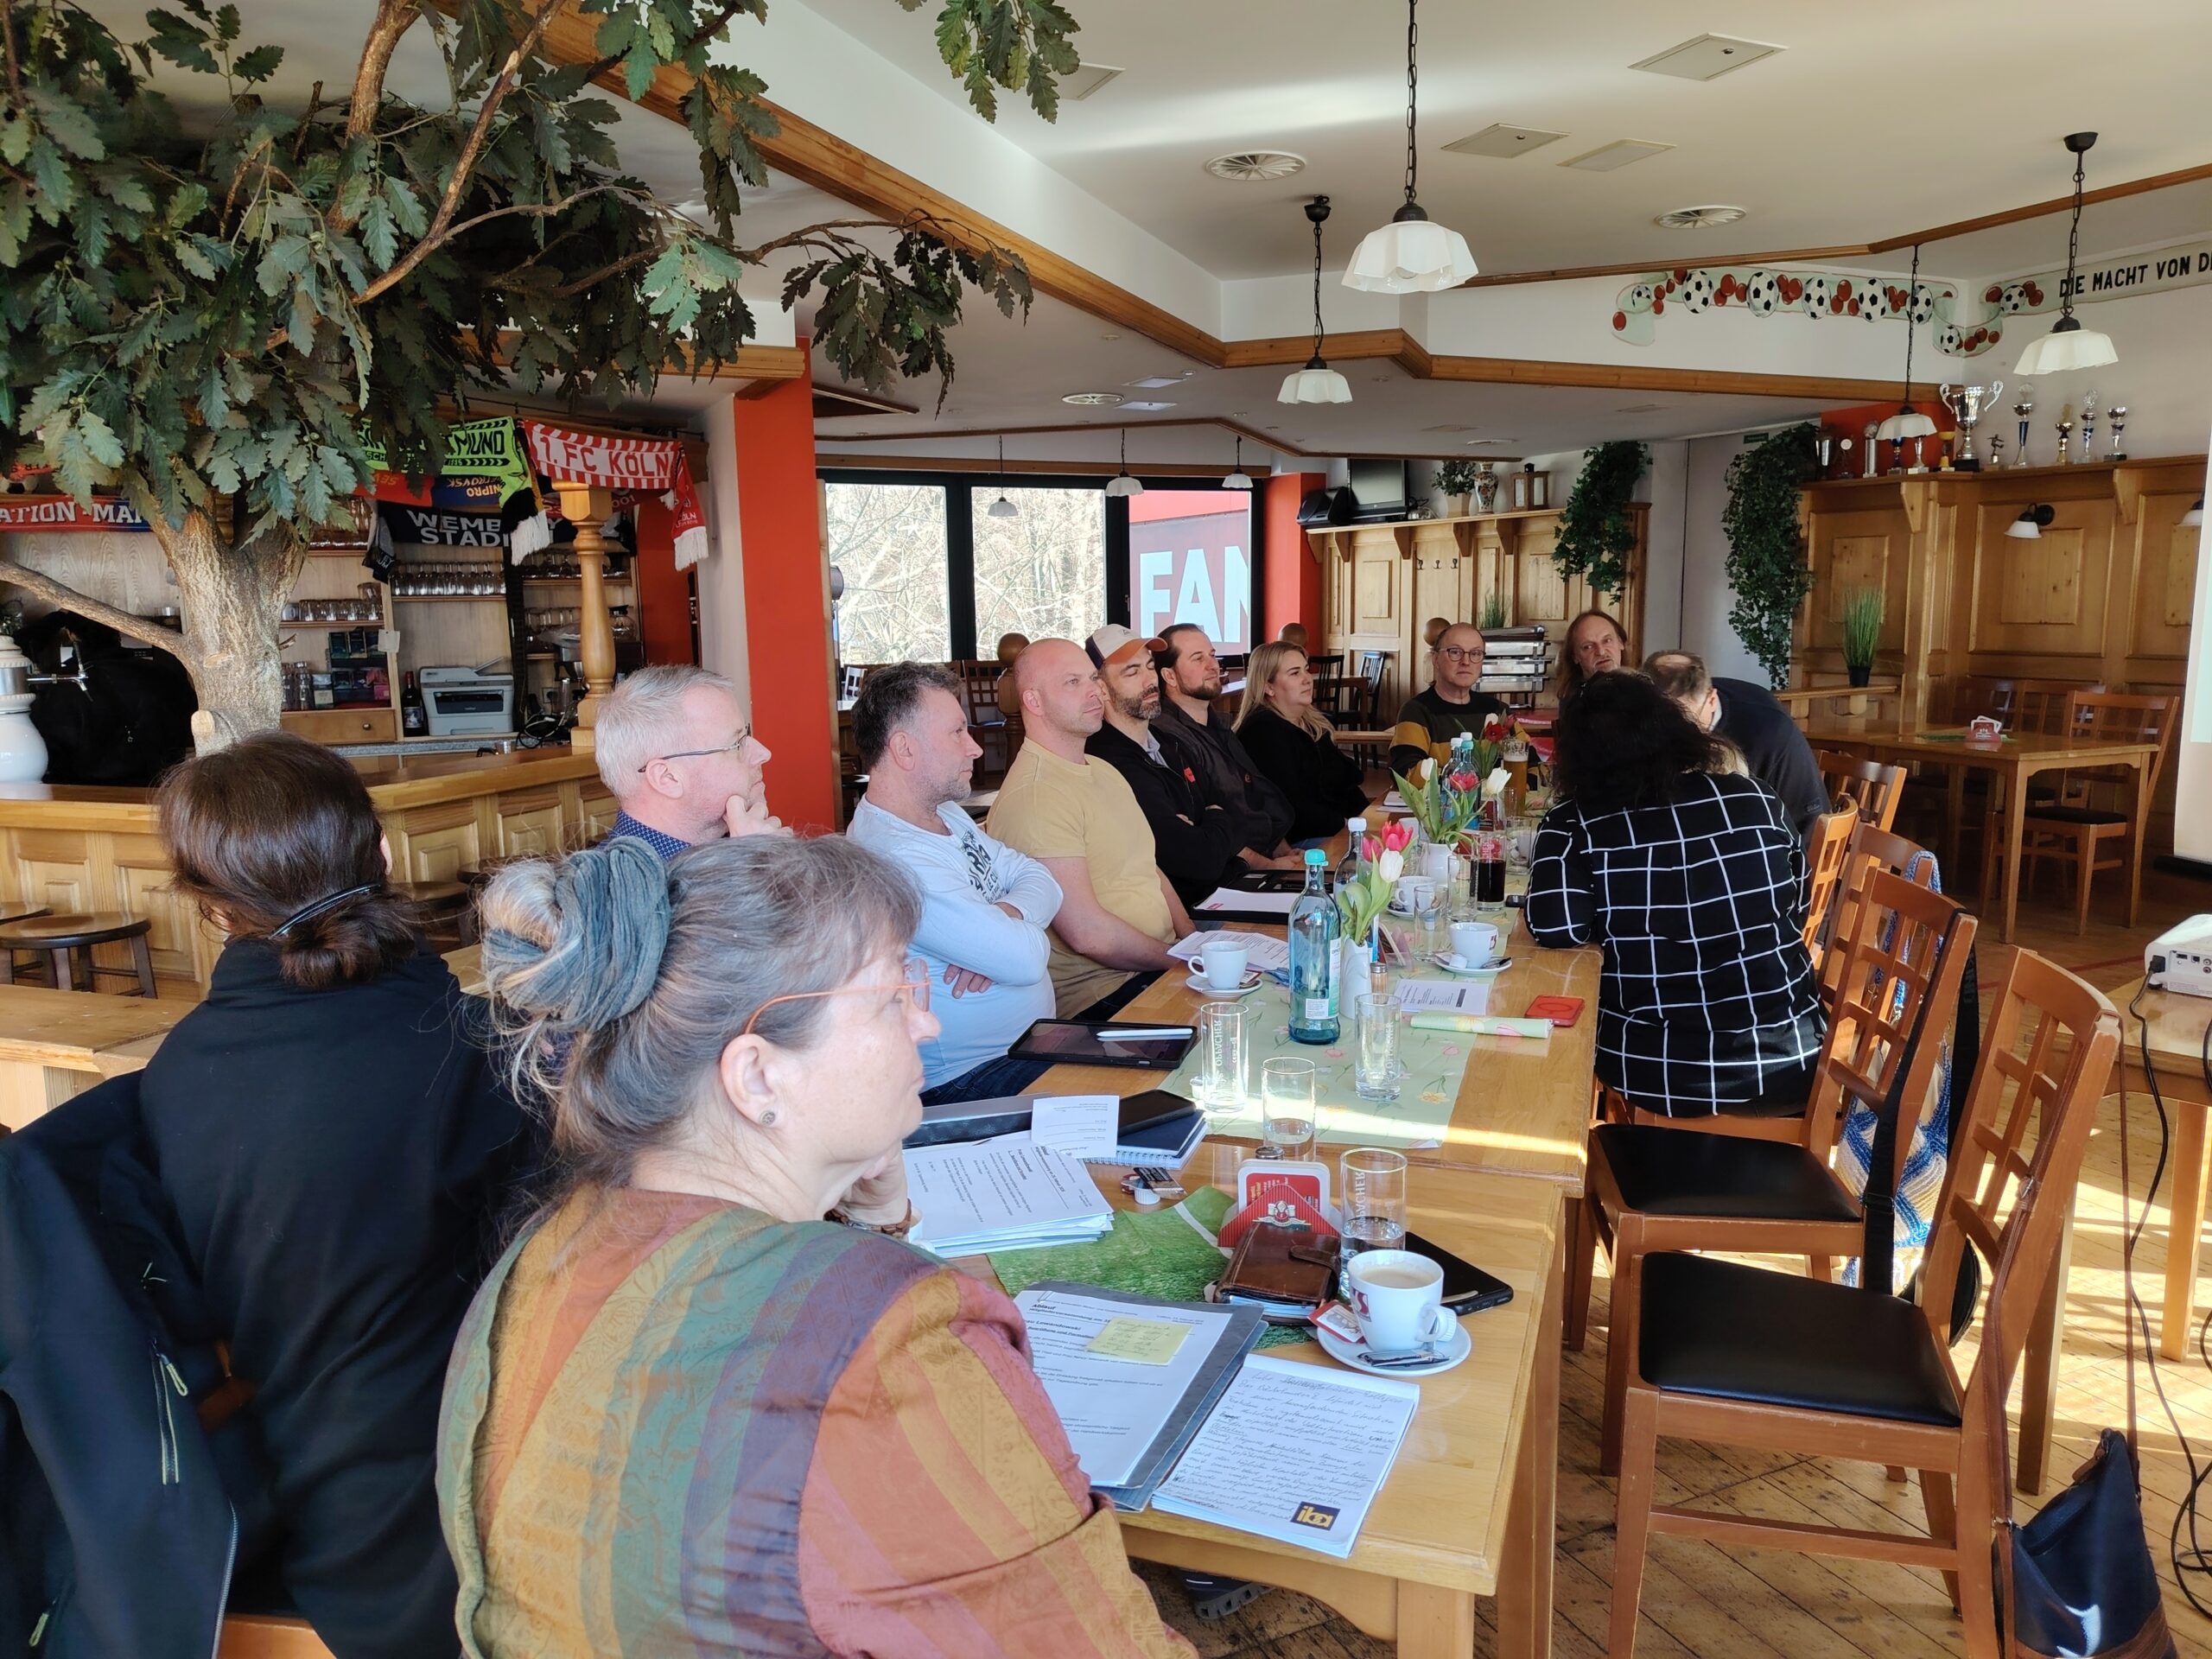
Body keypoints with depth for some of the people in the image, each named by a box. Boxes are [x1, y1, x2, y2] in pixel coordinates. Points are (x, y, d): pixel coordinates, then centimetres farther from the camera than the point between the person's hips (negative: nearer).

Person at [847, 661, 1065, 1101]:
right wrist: (1016, 930, -4)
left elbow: (1040, 880, 7)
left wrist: (1006, 917, -15)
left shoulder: (946, 815, 8)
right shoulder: (894, 858, -25)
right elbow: (1026, 959, -28)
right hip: (971, 1082, -9)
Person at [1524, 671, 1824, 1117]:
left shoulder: (1574, 823, -11)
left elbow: (1555, 928, -23)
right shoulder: (1754, 799, -1)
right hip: (1788, 1055, 3)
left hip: (1657, 1074, -3)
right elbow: (1799, 910, 11)